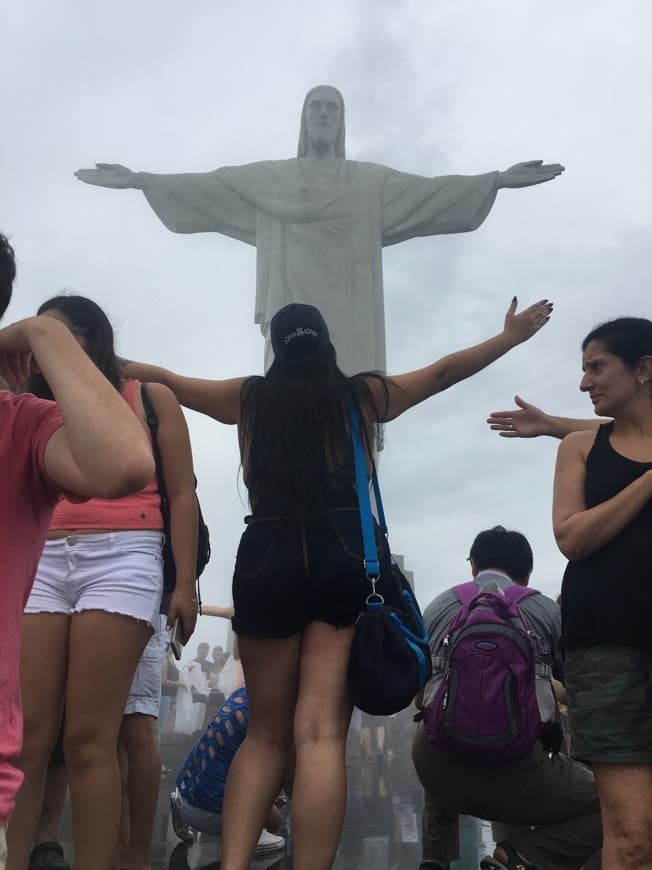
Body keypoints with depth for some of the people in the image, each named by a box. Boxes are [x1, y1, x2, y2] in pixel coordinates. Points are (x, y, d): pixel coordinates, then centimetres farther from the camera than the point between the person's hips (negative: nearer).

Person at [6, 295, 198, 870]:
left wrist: (185, 583, -2)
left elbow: (181, 496, 6)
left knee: (89, 737, -9)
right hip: (44, 563, 4)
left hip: (122, 560, -4)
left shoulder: (149, 398, 13)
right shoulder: (39, 413, 22)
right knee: (26, 735, -6)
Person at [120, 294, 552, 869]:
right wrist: (511, 335, 34)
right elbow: (444, 372, 21)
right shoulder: (363, 394, 11)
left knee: (266, 733, 12)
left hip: (267, 561, 1)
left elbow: (163, 380, 24)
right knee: (321, 734, -6)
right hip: (350, 558, -1)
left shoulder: (249, 397, 13)